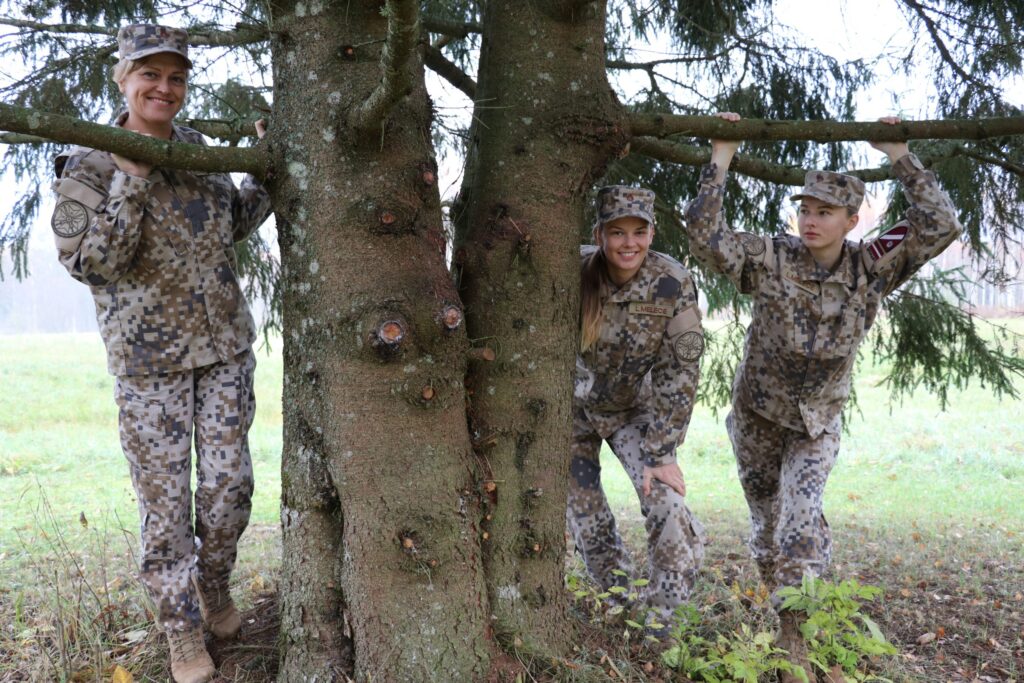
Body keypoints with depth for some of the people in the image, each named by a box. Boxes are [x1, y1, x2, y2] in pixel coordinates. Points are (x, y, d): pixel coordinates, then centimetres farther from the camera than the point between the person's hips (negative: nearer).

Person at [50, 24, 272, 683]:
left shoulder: (198, 148, 9)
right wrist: (132, 182, -21)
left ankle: (215, 585, 32)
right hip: (150, 356, -4)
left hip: (226, 343, 4)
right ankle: (183, 629, 19)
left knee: (229, 483, 5)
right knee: (164, 495, 2)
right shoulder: (90, 165, -6)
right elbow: (89, 262, -14)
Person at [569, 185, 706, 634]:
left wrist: (660, 453, -19)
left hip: (635, 408, 0)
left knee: (666, 500, -15)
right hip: (573, 408, 0)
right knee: (585, 515, 4)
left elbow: (680, 371, -18)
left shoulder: (673, 283, -21)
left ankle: (663, 614, 1)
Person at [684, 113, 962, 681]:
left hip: (818, 421, -1)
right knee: (766, 521, 13)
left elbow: (939, 226, -18)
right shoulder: (771, 259, -16)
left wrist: (899, 155, -19)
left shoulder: (871, 268, -12)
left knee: (800, 519, -18)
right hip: (756, 414, 1)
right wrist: (721, 158, -23)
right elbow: (703, 233, -23)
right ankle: (783, 628, 34)